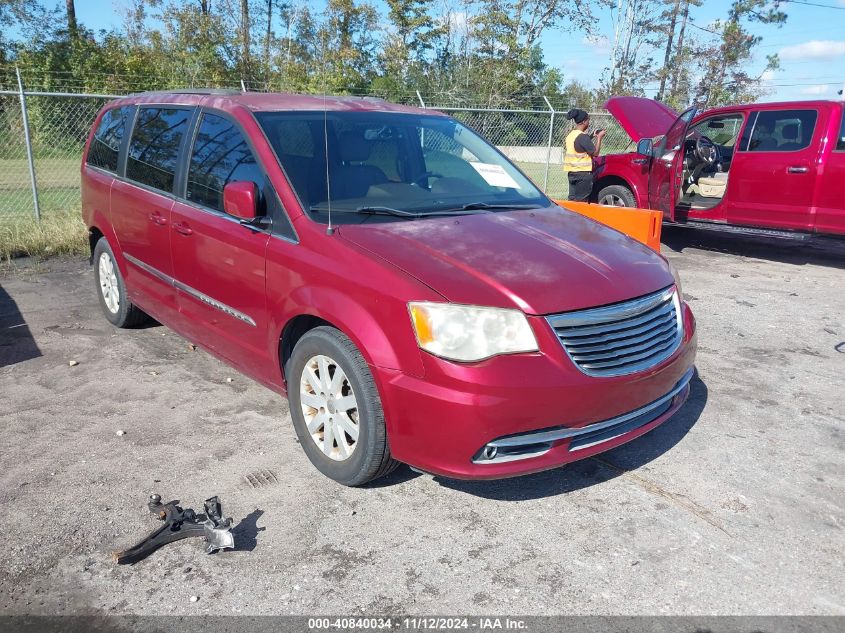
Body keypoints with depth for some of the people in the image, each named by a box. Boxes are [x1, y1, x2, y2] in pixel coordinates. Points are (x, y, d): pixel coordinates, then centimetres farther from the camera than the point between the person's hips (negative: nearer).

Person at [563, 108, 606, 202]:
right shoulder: (582, 136, -15)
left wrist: (592, 137, 19)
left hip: (571, 172, 9)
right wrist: (599, 138, -2)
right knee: (581, 201, -5)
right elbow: (595, 152, -13)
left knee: (572, 199, 10)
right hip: (583, 172, -9)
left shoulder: (571, 135, 11)